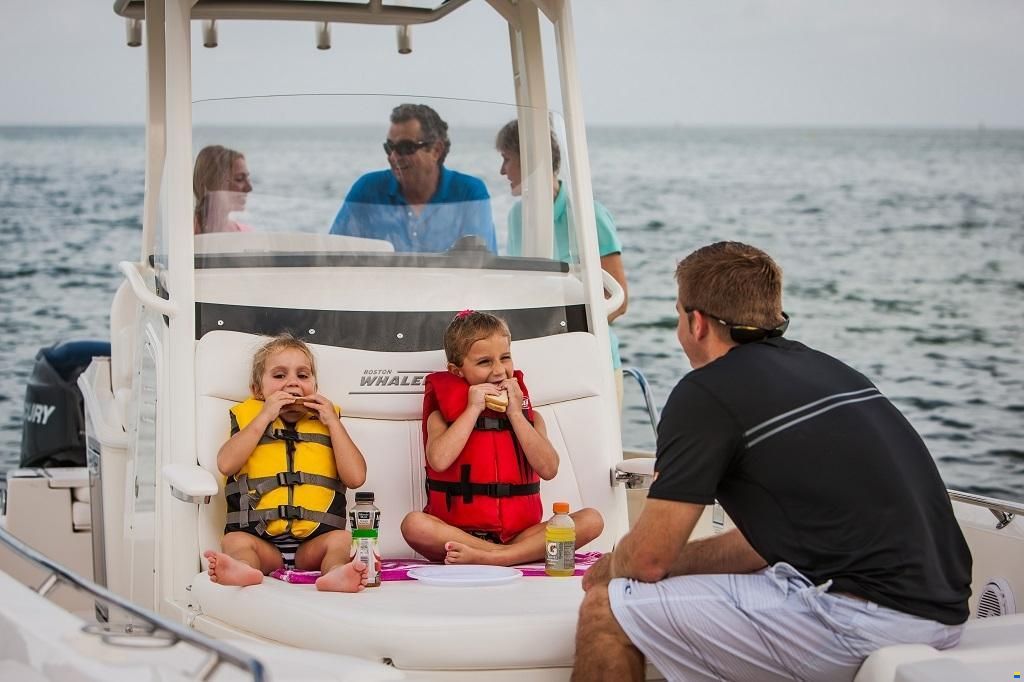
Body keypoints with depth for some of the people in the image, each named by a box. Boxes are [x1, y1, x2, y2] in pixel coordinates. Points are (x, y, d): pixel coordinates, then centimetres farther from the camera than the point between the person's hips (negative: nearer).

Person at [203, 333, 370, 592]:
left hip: (314, 541, 0)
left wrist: (332, 421, 4)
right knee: (234, 541, -27)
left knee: (341, 539, -28)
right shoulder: (249, 418, 17)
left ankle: (336, 572, -57)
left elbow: (355, 477, 4)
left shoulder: (325, 422, 19)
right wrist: (265, 416, -4)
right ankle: (244, 568, -57)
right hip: (262, 540, 0)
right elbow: (226, 464, -4)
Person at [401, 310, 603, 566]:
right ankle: (522, 555, -30)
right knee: (414, 524, -33)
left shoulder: (528, 417, 15)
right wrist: (473, 410, -6)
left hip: (519, 532, 3)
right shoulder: (443, 415, 9)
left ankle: (489, 558, -31)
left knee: (591, 520, -20)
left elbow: (548, 469, -4)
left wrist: (515, 413, -1)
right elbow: (439, 461, -14)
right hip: (459, 533, -3)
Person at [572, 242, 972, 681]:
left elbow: (648, 560, -2)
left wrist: (609, 568, 21)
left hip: (858, 624, -9)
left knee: (607, 610, 0)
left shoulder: (707, 393, -6)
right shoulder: (828, 369, 18)